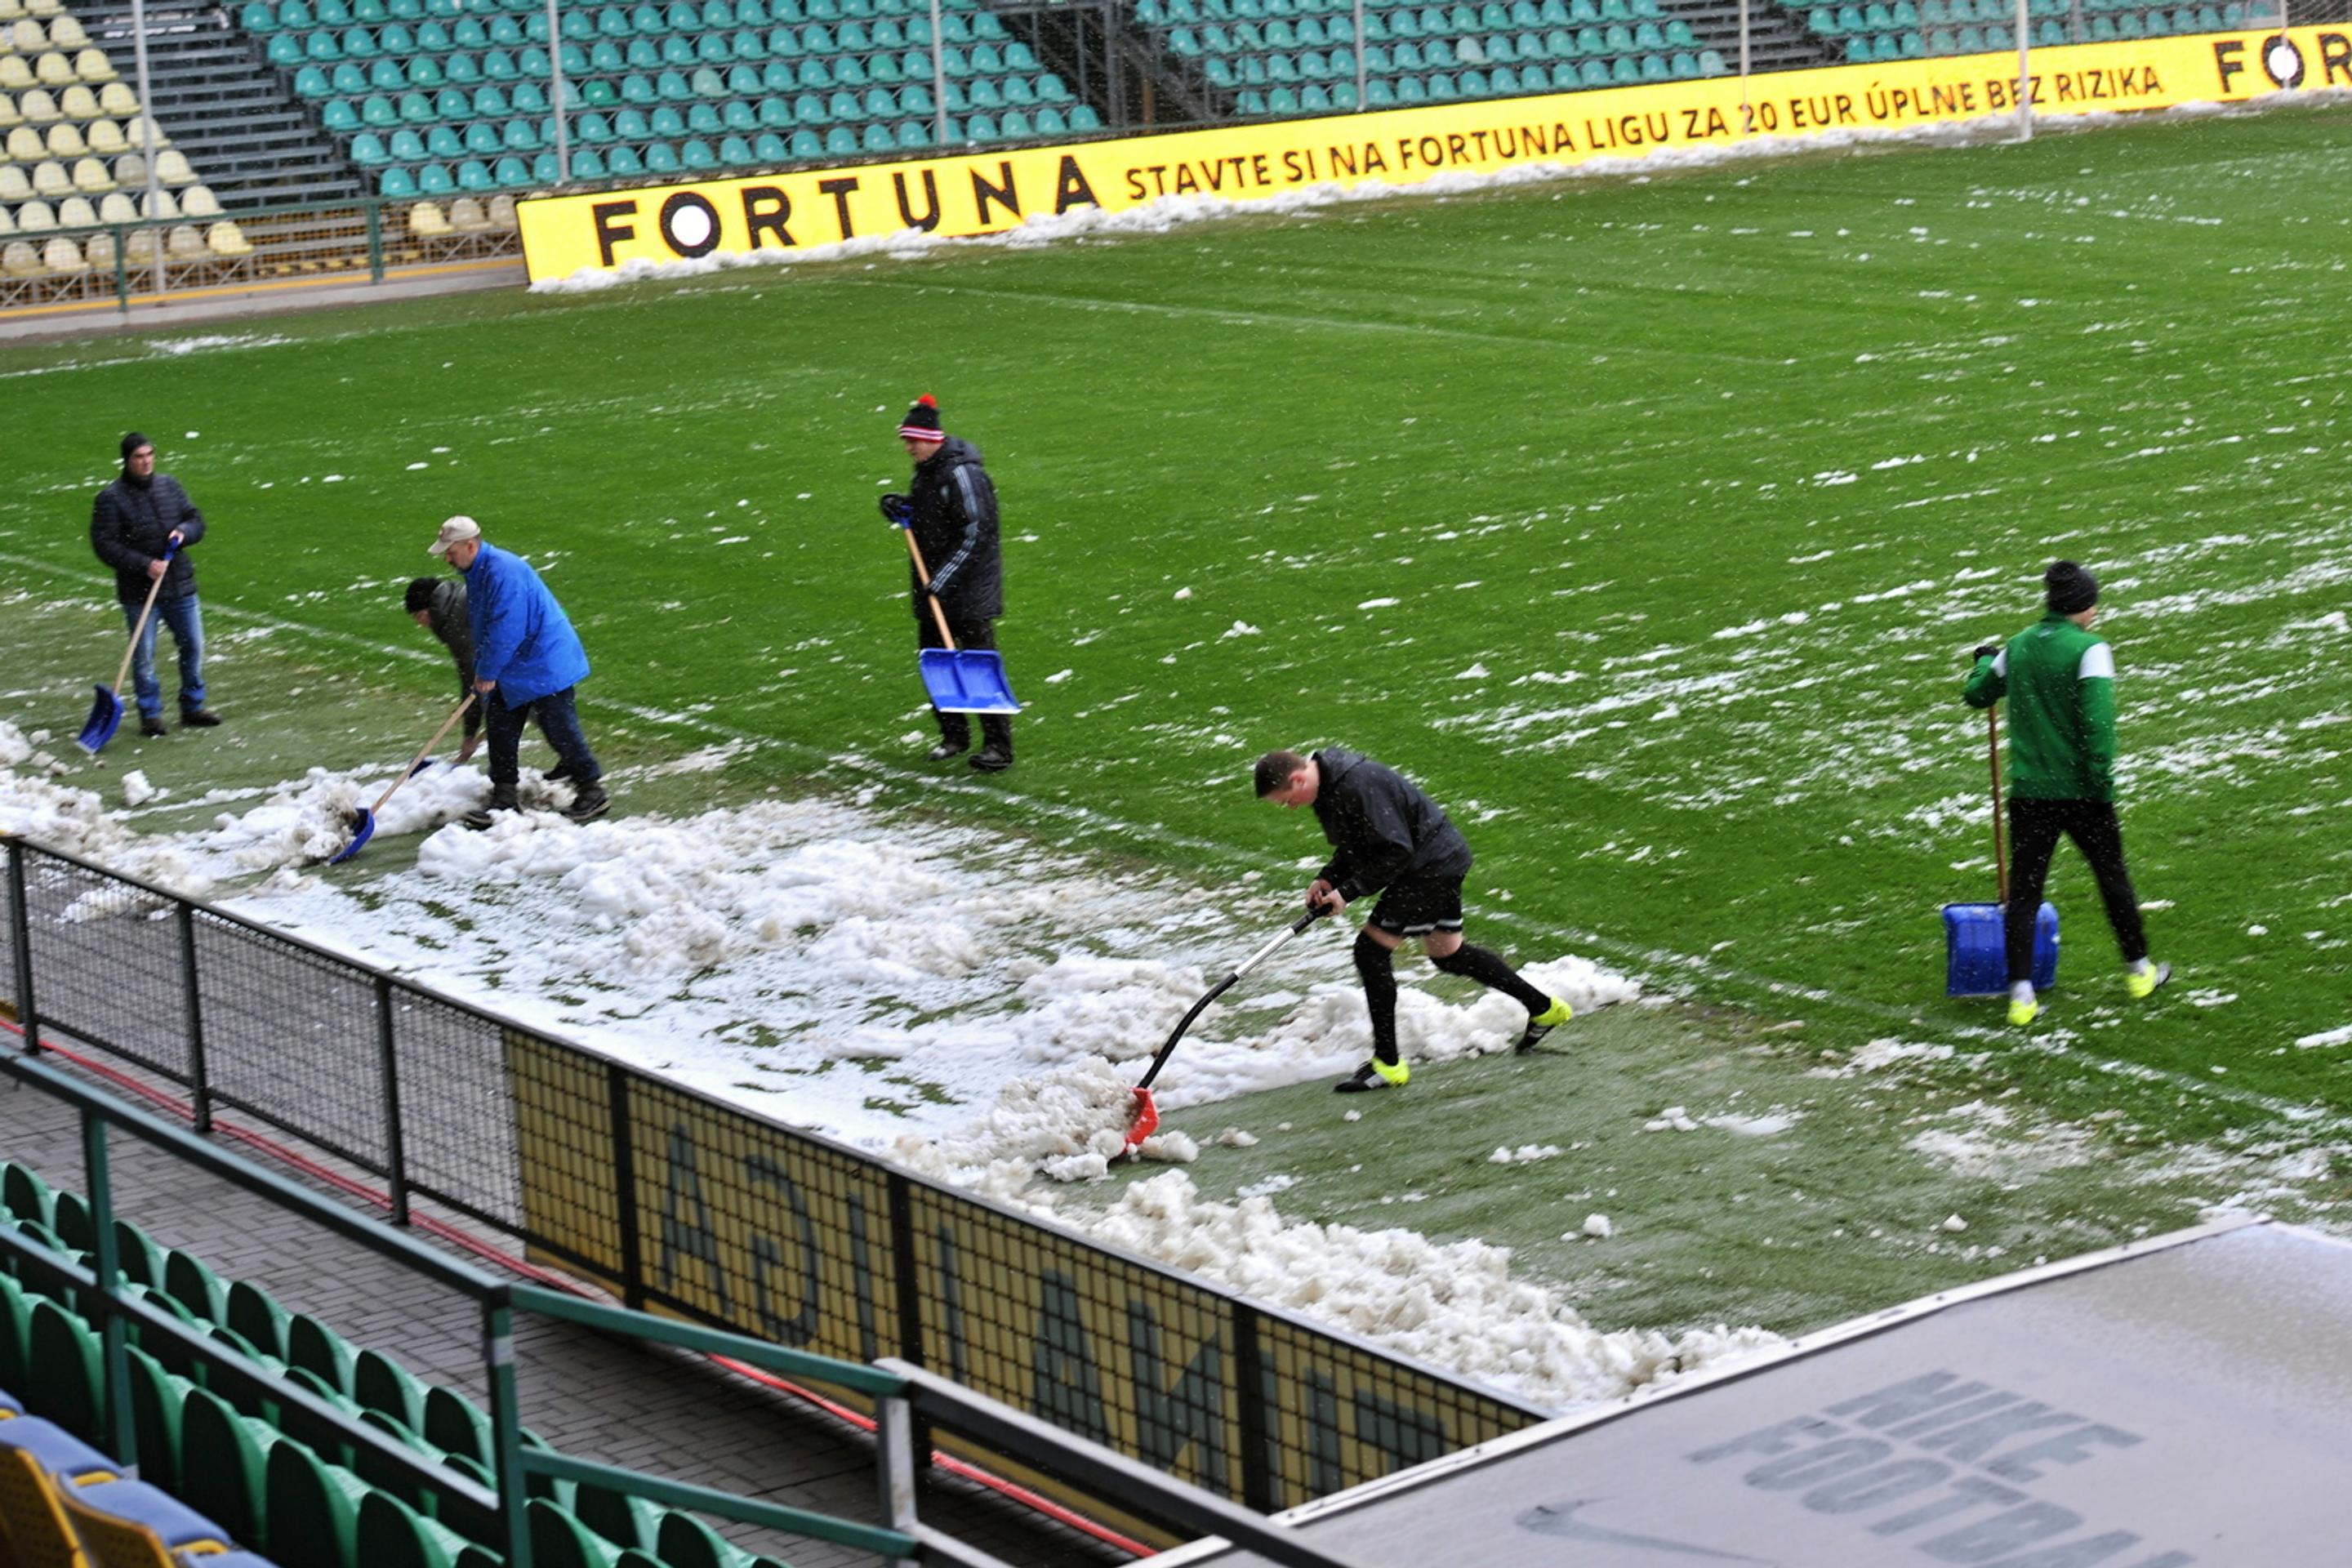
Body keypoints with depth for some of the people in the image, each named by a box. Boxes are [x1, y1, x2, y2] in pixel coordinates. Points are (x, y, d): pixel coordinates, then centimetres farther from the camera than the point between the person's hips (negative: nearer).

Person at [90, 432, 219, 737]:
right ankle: (150, 714, 14)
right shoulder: (111, 498, -9)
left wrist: (183, 532, -11)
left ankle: (193, 707, 24)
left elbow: (196, 520, 13)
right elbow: (104, 544, -13)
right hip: (139, 592, -4)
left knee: (193, 646, 10)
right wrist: (144, 565, -20)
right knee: (143, 656, 3)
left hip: (180, 586, 4)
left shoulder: (169, 486, 6)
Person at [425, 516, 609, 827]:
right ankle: (503, 798, 16)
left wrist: (487, 673, -19)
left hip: (543, 666, -10)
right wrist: (484, 672, 15)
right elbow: (480, 627, 20)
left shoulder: (503, 572, -25)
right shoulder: (478, 571, 10)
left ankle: (592, 793, 8)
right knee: (500, 728, 9)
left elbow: (506, 630, -28)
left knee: (560, 731, -3)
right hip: (513, 673, 10)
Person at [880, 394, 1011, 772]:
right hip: (933, 586, 9)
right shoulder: (925, 471, 10)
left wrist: (943, 579, -22)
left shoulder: (962, 474, -19)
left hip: (970, 588, -9)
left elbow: (975, 534, -21)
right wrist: (900, 508, 4)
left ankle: (999, 745, -3)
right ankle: (954, 734, 25)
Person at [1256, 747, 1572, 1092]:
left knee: (1372, 949, -11)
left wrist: (1348, 891, -22)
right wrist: (1328, 878, 3)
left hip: (1432, 865, -11)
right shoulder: (1329, 786, 5)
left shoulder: (1357, 787, -28)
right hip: (1441, 859, 11)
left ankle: (1387, 1065, -5)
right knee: (1447, 953, 21)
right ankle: (1544, 1008, 33)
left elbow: (1395, 851, -27)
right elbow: (1357, 843, 17)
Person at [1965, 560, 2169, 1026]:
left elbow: (1977, 694, 19)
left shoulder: (2017, 646, 4)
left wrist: (1984, 661, 40)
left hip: (2028, 790, 3)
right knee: (2112, 876, 16)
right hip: (2079, 790, -3)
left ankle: (2021, 994, -3)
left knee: (2024, 888, 4)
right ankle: (2138, 971, 31)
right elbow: (2097, 721, -19)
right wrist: (2102, 782, -16)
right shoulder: (2090, 649, -12)